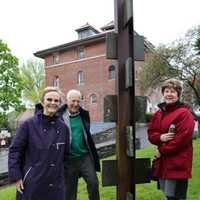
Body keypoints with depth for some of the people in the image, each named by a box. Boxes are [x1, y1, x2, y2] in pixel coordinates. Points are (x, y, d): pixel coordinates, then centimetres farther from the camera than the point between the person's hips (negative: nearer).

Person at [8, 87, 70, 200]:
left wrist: (60, 172, 9)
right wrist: (16, 177, -7)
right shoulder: (29, 124, -6)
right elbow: (15, 150, -4)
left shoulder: (63, 127, 3)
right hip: (32, 183, -3)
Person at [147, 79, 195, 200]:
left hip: (178, 163, -7)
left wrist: (162, 150, -14)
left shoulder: (184, 113, -12)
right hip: (162, 162, 7)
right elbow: (151, 133, 11)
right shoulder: (159, 113, 10)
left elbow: (182, 138, -20)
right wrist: (160, 137, -13)